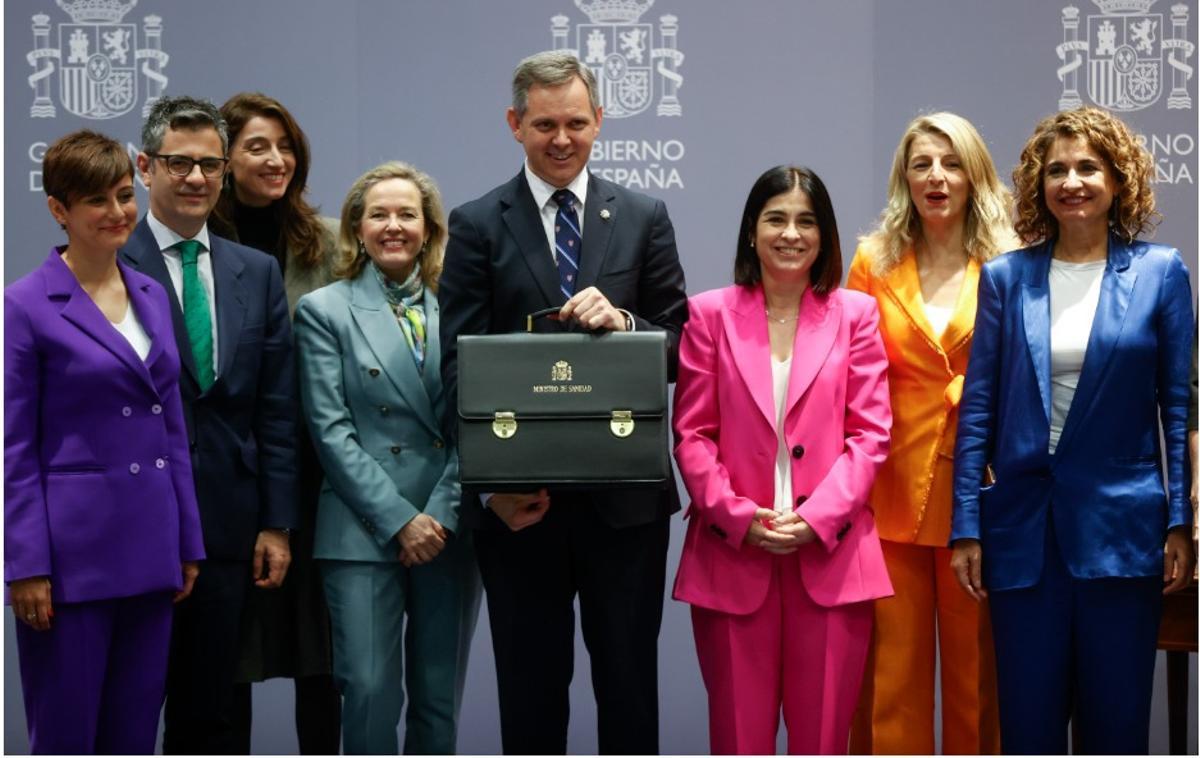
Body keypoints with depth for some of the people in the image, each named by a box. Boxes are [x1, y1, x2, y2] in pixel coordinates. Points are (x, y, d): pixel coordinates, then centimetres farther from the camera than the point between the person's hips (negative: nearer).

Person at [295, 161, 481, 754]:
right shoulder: (324, 310, 3)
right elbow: (332, 431, -4)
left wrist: (442, 515, -7)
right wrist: (399, 520, -11)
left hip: (449, 531, 3)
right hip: (364, 532, -2)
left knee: (440, 697, 8)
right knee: (371, 692, -6)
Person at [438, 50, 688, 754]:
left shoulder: (645, 217, 6)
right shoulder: (478, 225, 3)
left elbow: (681, 346, 4)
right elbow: (460, 364, -3)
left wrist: (623, 321, -18)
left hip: (625, 495, 1)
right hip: (518, 498, -1)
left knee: (629, 678, 9)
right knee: (531, 684, 10)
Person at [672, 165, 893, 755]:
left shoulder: (855, 314, 7)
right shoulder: (710, 314, 6)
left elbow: (871, 433, 2)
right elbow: (691, 434, 3)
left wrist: (817, 518, -10)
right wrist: (740, 517, -10)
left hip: (831, 555, 0)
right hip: (732, 554, 0)